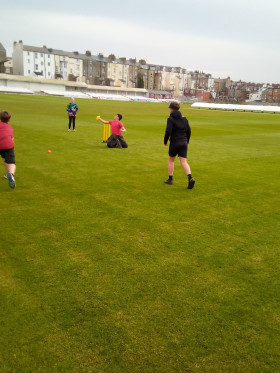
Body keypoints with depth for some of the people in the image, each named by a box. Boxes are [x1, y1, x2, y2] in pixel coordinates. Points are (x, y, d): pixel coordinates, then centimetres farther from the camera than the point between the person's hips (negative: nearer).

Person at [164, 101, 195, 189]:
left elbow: (168, 132, -18)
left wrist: (165, 141, -3)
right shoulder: (184, 118, 7)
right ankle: (190, 178, -16)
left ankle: (170, 179, 21)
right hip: (183, 143, 4)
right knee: (184, 162, 4)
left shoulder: (170, 119, -9)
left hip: (174, 142, -4)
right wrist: (187, 142, 19)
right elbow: (189, 131, 8)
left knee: (171, 160, 15)